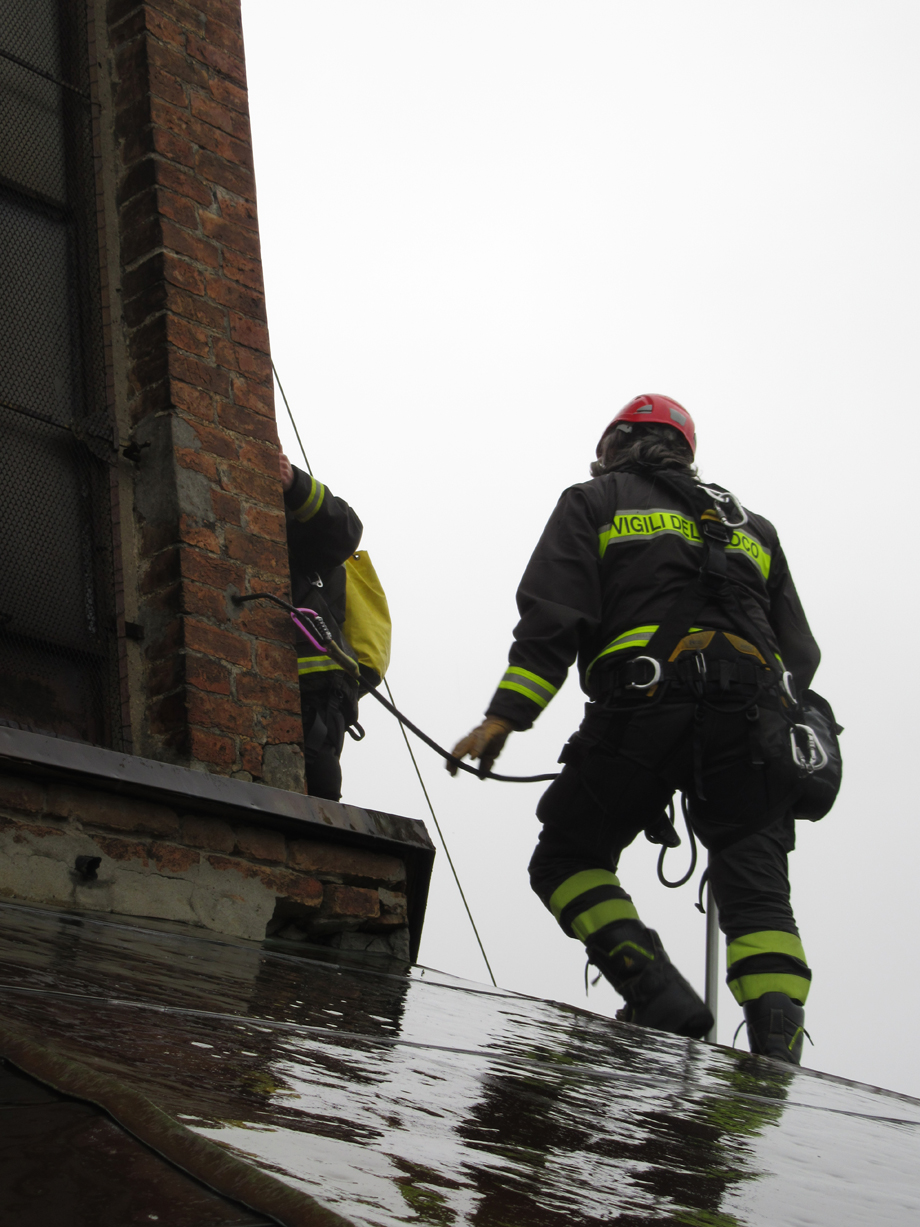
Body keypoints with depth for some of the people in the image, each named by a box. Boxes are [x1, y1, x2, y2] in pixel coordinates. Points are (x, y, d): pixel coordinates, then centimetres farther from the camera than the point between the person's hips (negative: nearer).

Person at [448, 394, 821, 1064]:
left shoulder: (594, 502, 18)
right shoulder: (752, 524, 31)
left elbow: (552, 618, 1)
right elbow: (799, 651, 23)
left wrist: (504, 716, -5)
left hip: (643, 704, -4)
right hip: (752, 715, 4)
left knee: (567, 859, 9)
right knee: (757, 891, 1)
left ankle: (657, 992, -12)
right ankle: (778, 1044, -20)